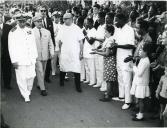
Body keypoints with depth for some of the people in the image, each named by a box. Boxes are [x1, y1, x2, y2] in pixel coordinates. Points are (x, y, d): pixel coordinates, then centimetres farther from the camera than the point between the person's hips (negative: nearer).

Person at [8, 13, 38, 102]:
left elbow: (33, 44, 11)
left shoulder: (30, 31, 8)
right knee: (21, 79, -1)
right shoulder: (13, 32, -3)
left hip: (30, 59, 3)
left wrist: (34, 57, 6)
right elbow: (11, 47, -4)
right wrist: (14, 61, -9)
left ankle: (29, 91, 32)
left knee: (31, 76, 6)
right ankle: (26, 96, 14)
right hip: (19, 60, -3)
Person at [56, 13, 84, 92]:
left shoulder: (76, 28, -3)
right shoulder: (62, 29, 4)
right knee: (63, 69, 11)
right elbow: (60, 41, 11)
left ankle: (78, 86, 5)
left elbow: (81, 42, -2)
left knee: (76, 70, -6)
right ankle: (61, 82, 34)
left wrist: (81, 53, -6)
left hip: (75, 53, -2)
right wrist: (60, 51, 6)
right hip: (64, 53, 3)